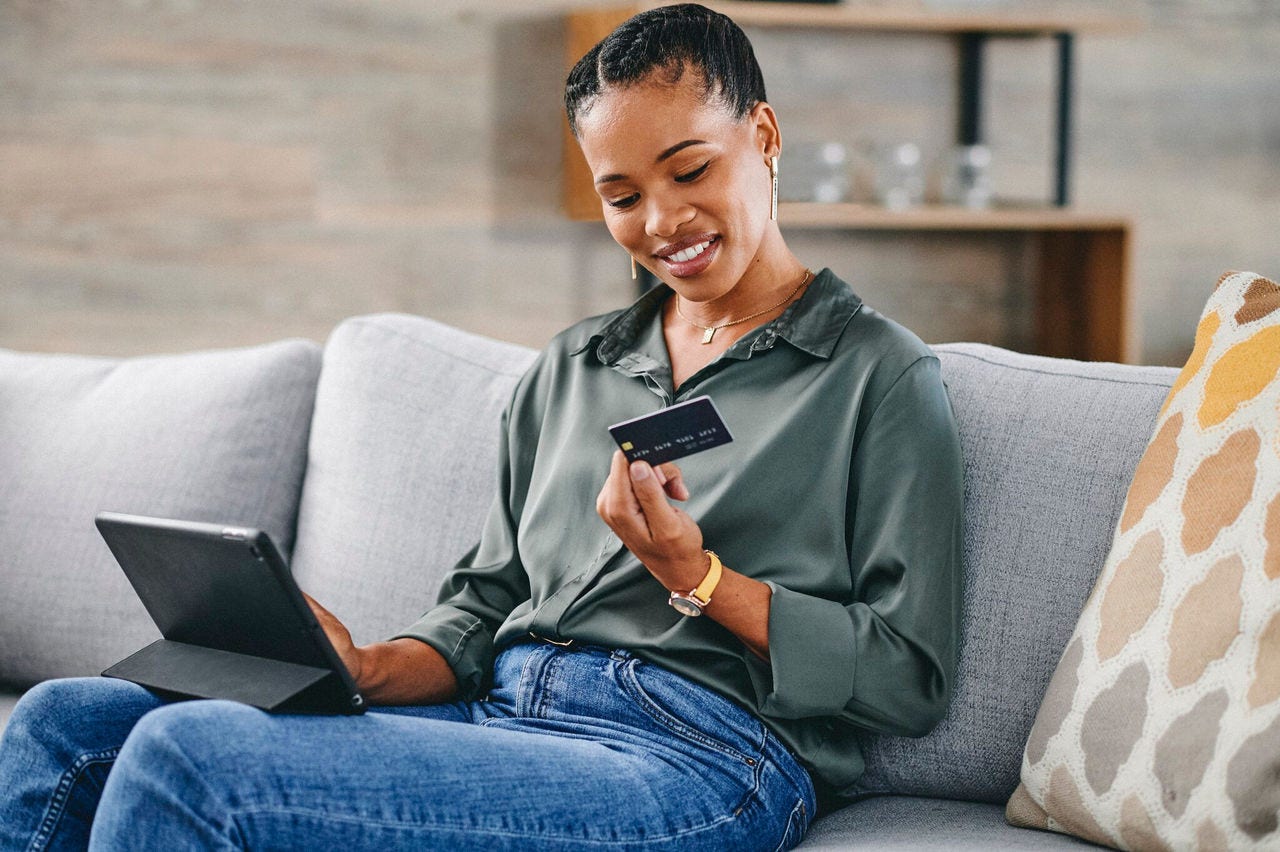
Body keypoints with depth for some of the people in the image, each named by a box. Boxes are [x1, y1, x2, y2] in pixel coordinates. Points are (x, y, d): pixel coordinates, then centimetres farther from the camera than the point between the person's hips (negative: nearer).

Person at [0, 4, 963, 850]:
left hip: (696, 753, -7)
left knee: (187, 759, -25)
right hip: (499, 717, 7)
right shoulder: (571, 368, 23)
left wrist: (694, 573, -12)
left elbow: (911, 677, -2)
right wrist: (371, 669, -2)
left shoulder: (881, 375, 3)